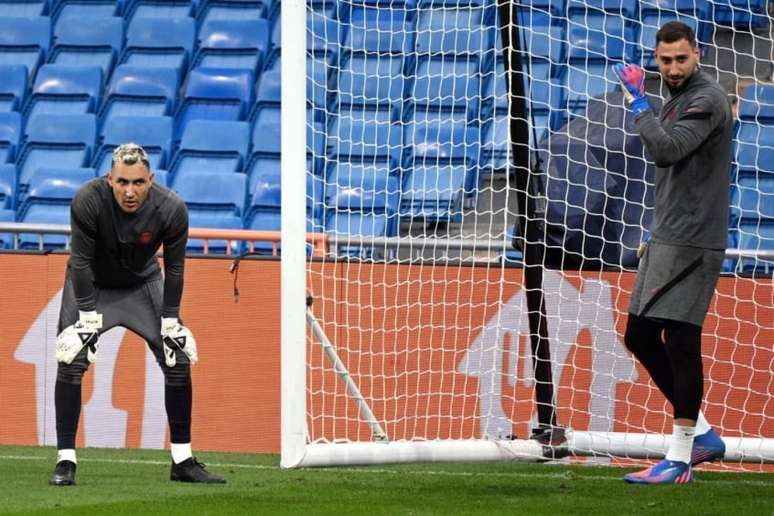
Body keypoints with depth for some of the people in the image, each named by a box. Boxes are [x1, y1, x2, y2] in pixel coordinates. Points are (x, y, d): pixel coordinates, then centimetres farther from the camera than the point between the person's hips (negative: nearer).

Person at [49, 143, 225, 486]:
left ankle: (182, 461, 8)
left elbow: (174, 269, -14)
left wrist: (169, 324, -12)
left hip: (143, 284, 2)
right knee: (70, 361, -18)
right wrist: (88, 317, -24)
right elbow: (81, 262, -24)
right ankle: (65, 461, -10)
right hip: (91, 284, -2)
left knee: (179, 360, -4)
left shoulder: (171, 209, -26)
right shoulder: (88, 200, -32)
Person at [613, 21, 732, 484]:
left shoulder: (707, 100, -12)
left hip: (692, 245, -10)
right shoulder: (676, 102, 19)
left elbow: (666, 150, -26)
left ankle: (680, 460, -7)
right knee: (640, 336, 11)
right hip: (666, 240, 10)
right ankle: (702, 435, 18)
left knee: (681, 342, -10)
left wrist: (638, 102, -15)